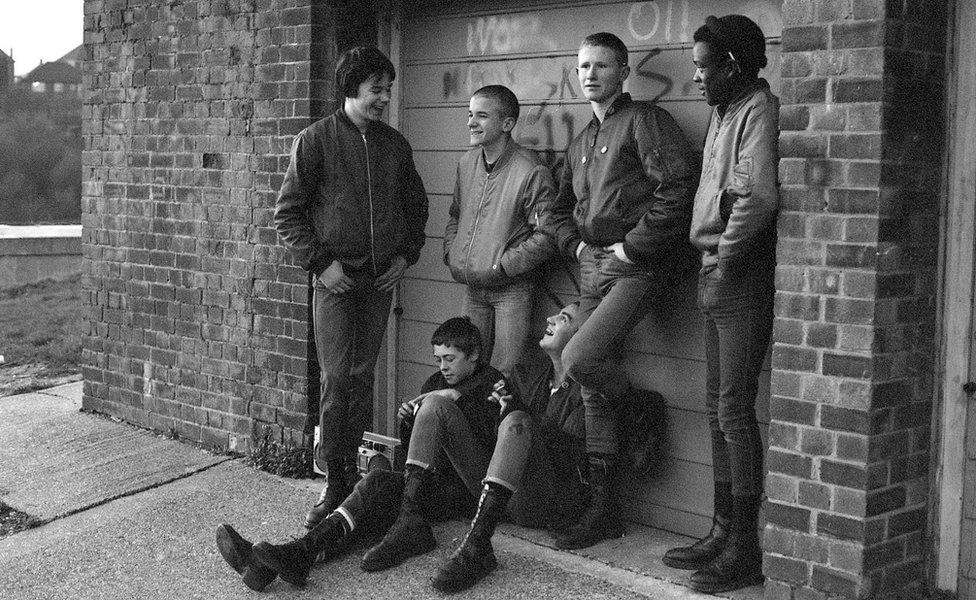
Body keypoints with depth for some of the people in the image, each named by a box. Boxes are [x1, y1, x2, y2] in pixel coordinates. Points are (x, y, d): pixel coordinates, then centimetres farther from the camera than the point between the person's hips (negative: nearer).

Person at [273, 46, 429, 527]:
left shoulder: (394, 144, 9)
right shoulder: (316, 140, -3)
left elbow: (416, 206, 21)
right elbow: (287, 213, -3)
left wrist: (405, 254, 6)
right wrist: (321, 262, -11)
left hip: (381, 278, 4)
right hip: (336, 277, -4)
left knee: (362, 378, 7)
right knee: (335, 379, -7)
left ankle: (350, 471, 15)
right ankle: (333, 483, -1)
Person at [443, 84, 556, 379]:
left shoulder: (531, 171, -15)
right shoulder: (466, 163, 7)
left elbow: (546, 235, -16)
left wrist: (501, 266, -17)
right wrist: (451, 254, 6)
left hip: (512, 288, -6)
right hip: (472, 288, 6)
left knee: (504, 377, -6)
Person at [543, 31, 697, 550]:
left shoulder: (646, 121, -4)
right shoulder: (581, 142, 20)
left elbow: (676, 191, -17)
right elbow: (559, 210, 28)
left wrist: (633, 246, -15)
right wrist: (576, 243, 10)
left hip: (637, 266, -8)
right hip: (592, 267, 8)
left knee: (578, 360, -22)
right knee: (593, 393, 6)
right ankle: (602, 511, 14)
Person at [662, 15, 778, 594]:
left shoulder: (760, 109, -13)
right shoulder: (725, 112, 17)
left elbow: (760, 196, -27)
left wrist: (727, 254, -17)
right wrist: (713, 257, 7)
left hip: (744, 278, -10)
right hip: (717, 277, 10)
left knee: (734, 410, -7)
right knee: (719, 407, 13)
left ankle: (746, 550, 0)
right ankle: (724, 532, 23)